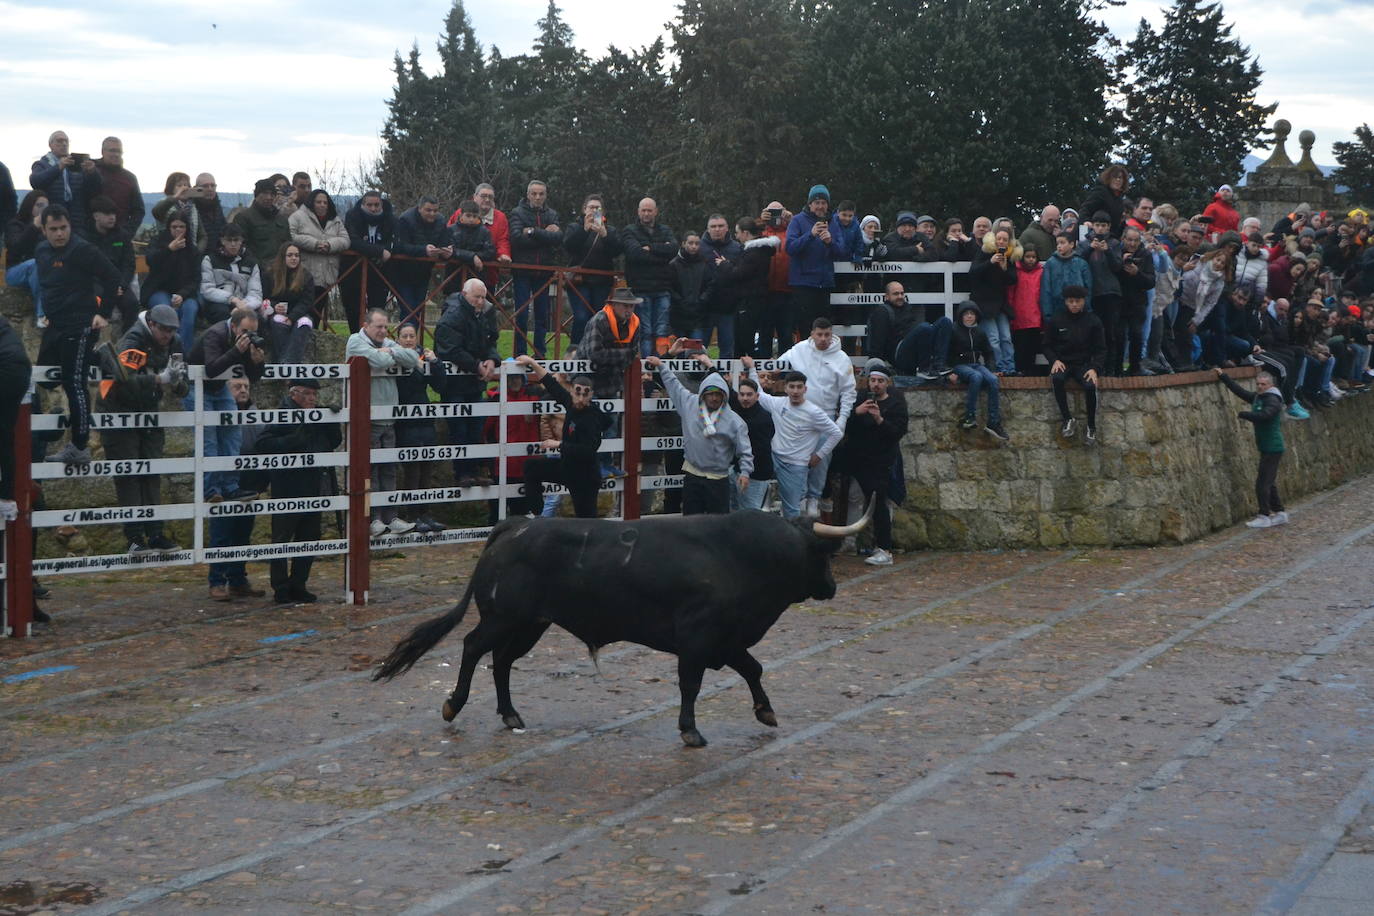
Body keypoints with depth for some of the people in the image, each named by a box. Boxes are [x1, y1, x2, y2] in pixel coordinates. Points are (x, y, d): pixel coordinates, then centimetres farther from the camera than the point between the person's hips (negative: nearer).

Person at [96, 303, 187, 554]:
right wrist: (159, 379, -44)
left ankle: (155, 534, 7)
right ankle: (135, 537, -8)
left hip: (148, 413, 7)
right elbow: (126, 381, -36)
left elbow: (183, 389, 0)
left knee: (152, 476, 5)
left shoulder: (173, 345, 1)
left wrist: (176, 382, -23)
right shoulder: (131, 343, -21)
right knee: (128, 476, -7)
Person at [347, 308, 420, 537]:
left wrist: (391, 351, -7)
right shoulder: (356, 341, -4)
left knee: (389, 470, 8)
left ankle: (391, 517, 12)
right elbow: (378, 360, -20)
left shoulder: (388, 343, 16)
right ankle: (374, 518, 1)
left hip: (388, 419, 7)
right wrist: (395, 356, 0)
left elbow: (414, 359, 4)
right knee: (370, 469, -4)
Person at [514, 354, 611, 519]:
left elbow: (588, 450, -36)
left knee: (586, 518, -4)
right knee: (532, 467, 14)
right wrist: (532, 363, 10)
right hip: (567, 467, 9)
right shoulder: (572, 404, -4)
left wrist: (559, 445, -31)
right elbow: (551, 384, 7)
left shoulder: (592, 418, -27)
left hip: (585, 477, -9)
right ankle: (534, 513, 15)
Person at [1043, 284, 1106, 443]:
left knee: (1090, 386, -32)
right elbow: (1046, 345, 10)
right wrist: (1054, 360, -10)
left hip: (1084, 363, 0)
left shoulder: (1093, 321, 3)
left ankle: (1091, 426, -15)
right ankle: (1067, 418, -25)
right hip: (1062, 363, 0)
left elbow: (1101, 349, 5)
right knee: (1057, 378, -35)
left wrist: (1095, 368, -12)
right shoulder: (1055, 320, 3)